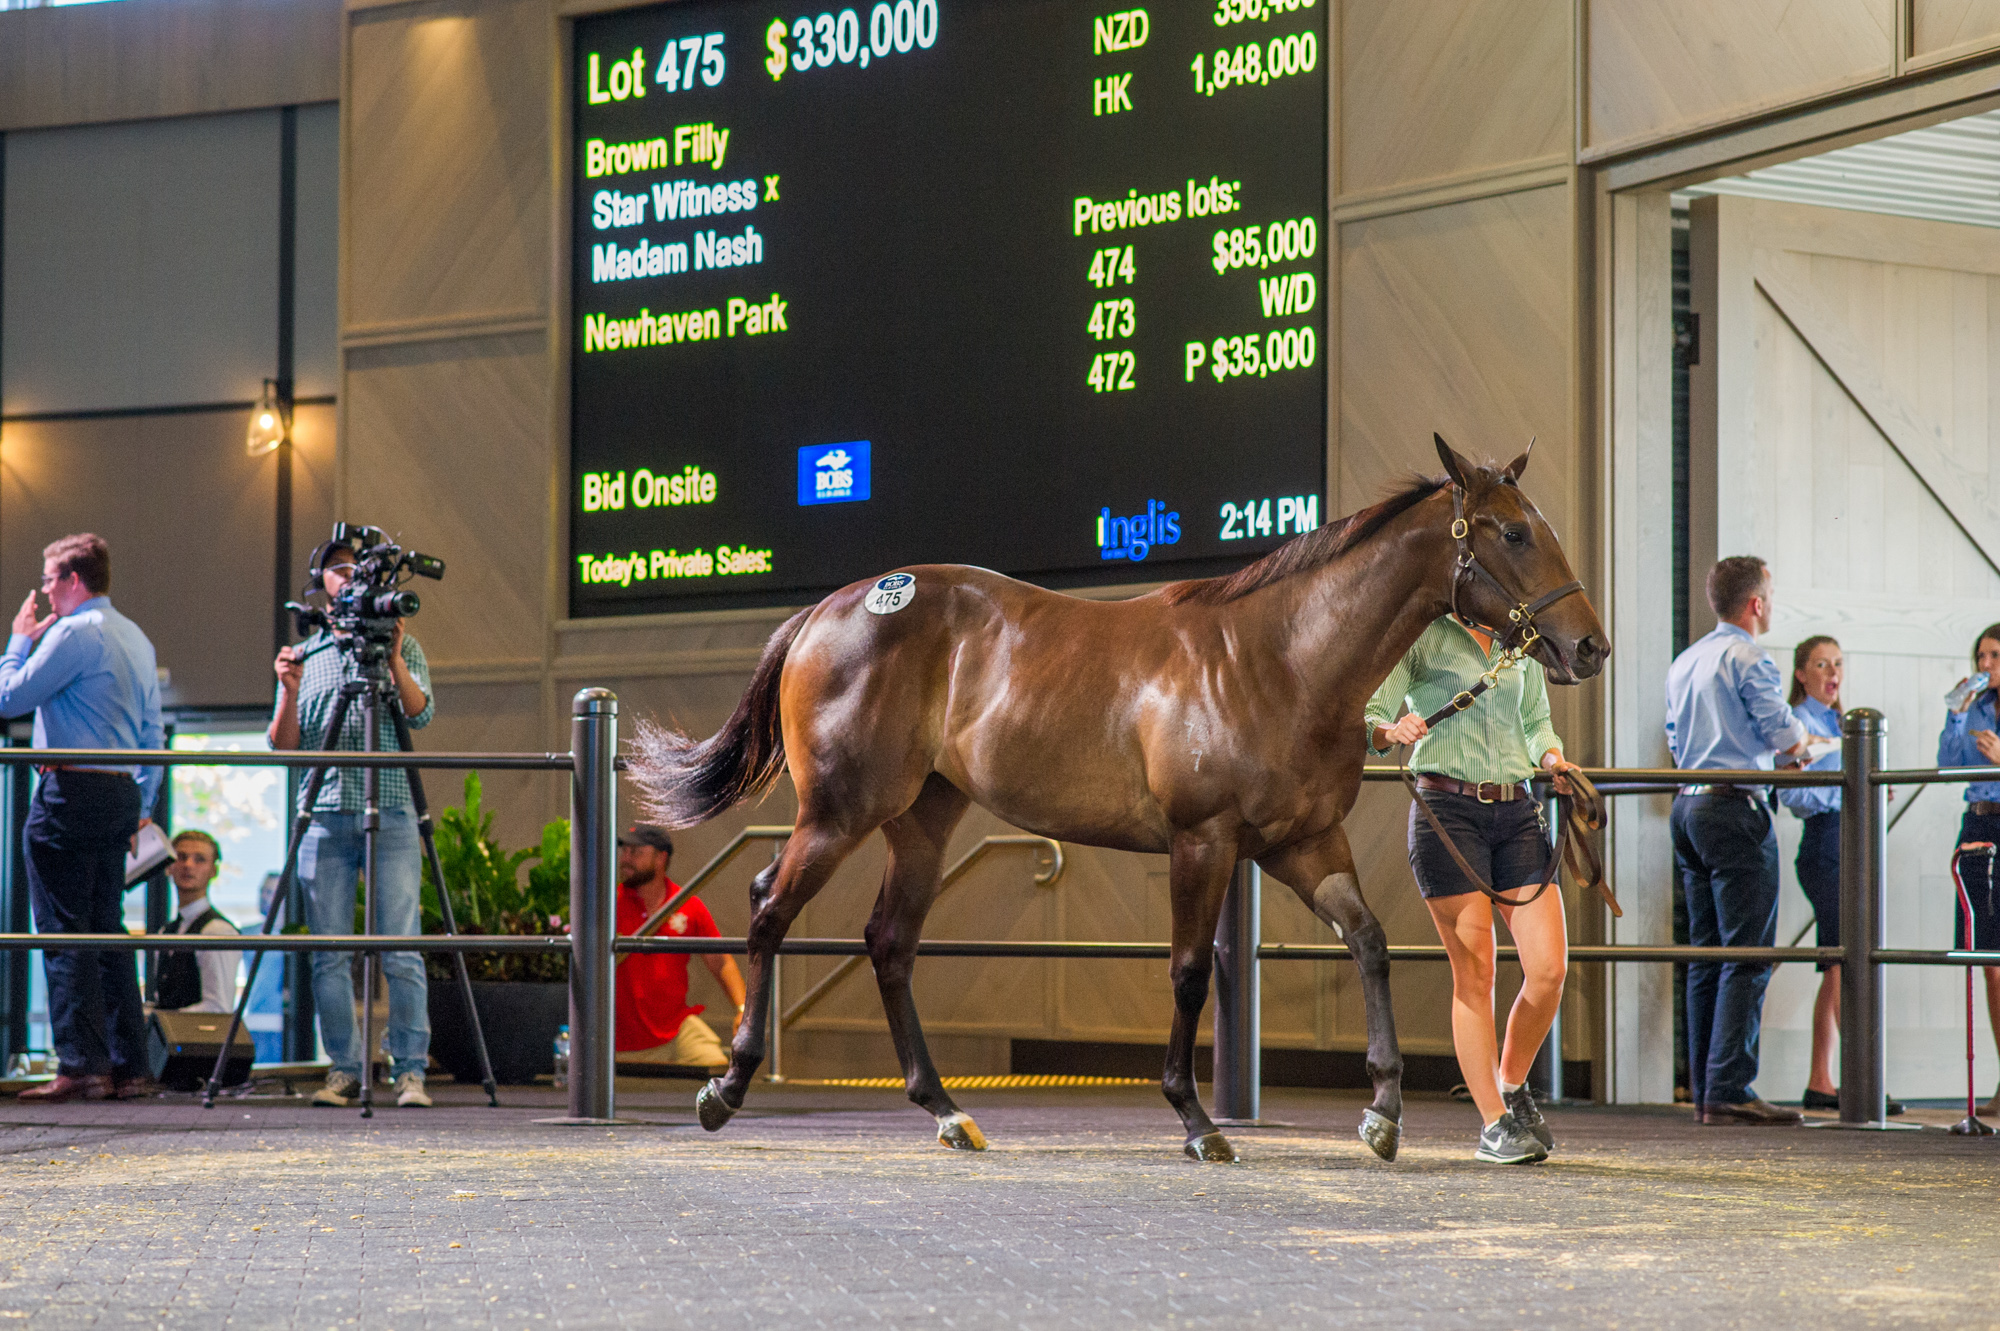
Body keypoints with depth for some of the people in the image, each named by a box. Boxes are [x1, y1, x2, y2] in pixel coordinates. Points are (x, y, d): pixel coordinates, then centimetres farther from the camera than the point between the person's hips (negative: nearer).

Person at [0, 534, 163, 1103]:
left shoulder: (73, 634, -11)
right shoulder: (137, 639, 16)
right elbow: (152, 732, 19)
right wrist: (141, 806, 22)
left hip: (71, 791, -8)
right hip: (120, 793, 8)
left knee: (64, 933, -7)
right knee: (107, 932, 10)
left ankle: (80, 1066, -12)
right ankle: (128, 1066, 7)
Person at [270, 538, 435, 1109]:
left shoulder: (403, 647, 11)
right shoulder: (304, 654, 15)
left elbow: (421, 714, -4)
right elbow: (284, 744, 7)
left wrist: (393, 660, -18)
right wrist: (290, 692, -10)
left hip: (392, 817, -2)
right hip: (325, 819, 2)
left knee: (400, 950, -7)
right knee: (329, 953, 0)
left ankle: (410, 1070, -5)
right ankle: (344, 1068, 6)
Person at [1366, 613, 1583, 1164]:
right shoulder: (1421, 638, 0)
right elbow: (1369, 720, -6)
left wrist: (1553, 758, 5)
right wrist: (1391, 732, -29)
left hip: (1517, 813, 5)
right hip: (1448, 811, -5)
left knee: (1550, 967, -4)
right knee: (1475, 972, -5)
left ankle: (1512, 1087, 20)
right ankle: (1493, 1124, 3)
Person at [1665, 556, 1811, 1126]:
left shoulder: (1683, 663, 17)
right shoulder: (1750, 659, -9)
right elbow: (1786, 738, -11)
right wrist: (1802, 742, 11)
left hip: (1687, 807, 9)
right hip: (1735, 808, -9)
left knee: (1706, 956, 10)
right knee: (1748, 955, -10)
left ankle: (1704, 1090, 9)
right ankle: (1730, 1091, -16)